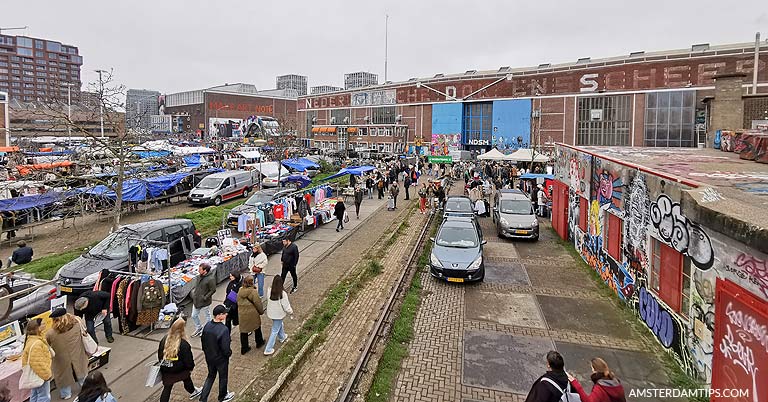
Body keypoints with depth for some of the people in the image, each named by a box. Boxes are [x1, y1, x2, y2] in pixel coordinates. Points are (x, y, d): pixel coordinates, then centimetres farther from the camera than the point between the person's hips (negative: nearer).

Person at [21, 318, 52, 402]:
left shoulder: (31, 340, 7)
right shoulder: (36, 343, -28)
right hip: (41, 375, -11)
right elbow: (38, 363, -29)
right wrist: (47, 374, -19)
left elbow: (25, 358, 20)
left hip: (34, 374, 11)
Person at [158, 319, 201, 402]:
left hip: (165, 370, 3)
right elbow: (188, 359, -17)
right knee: (187, 379, 26)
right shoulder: (184, 344, -27)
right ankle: (193, 392, 51)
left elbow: (159, 354, 4)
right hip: (179, 370, -3)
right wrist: (190, 367, 2)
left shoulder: (164, 339, -12)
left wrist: (163, 364, 20)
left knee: (167, 388, 15)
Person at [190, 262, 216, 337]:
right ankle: (198, 329, 39)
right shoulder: (199, 276, 0)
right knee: (194, 316, 19)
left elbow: (213, 290, -18)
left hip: (204, 302, -8)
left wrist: (205, 297, -19)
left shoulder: (211, 279, -23)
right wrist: (193, 292, 4)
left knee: (207, 317, 12)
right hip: (196, 301, 8)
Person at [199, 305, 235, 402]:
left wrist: (206, 351, 17)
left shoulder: (207, 325, -12)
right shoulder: (224, 329, -34)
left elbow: (203, 340, 1)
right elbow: (225, 348, -28)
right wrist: (229, 353, -6)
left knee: (211, 376, 27)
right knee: (223, 377, 20)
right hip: (221, 359, -5)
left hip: (209, 357, 5)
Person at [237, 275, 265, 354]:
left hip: (242, 314, 4)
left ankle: (244, 348, 20)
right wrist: (261, 311, 3)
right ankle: (259, 342, 38)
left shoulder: (240, 291, -2)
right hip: (252, 314, -4)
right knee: (257, 328, 20)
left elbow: (238, 302, 9)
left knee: (243, 330, 13)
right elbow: (258, 303, -14)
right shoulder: (253, 292, -20)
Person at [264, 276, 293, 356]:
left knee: (279, 325, 32)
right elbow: (286, 306, -18)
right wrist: (290, 312, 1)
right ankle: (268, 350, 15)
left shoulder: (269, 291, -17)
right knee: (275, 331, 10)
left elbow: (268, 301, -1)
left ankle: (282, 337, 55)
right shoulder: (282, 294, -29)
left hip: (271, 313, 5)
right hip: (279, 314, -5)